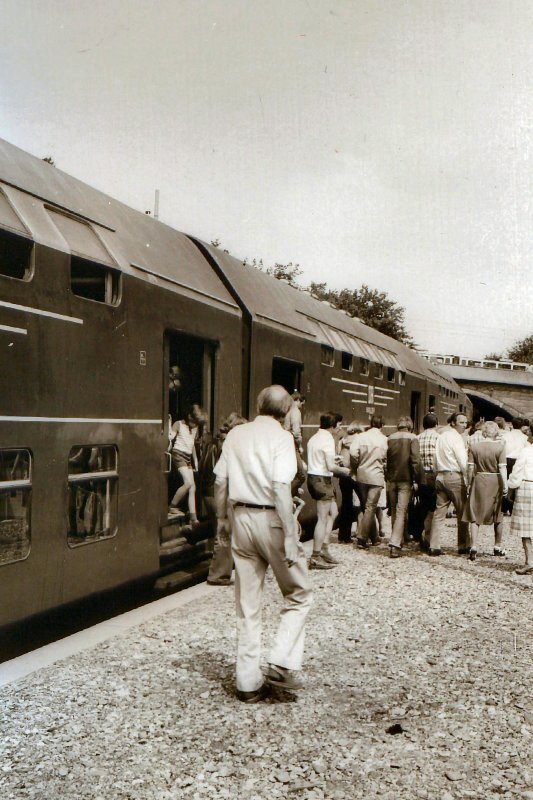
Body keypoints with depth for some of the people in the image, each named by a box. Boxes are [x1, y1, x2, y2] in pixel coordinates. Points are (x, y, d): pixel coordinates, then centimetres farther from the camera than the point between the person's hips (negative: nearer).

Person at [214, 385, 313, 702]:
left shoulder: (236, 434, 8)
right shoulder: (280, 436, -10)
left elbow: (221, 480, 10)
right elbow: (281, 487, -19)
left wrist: (221, 517, 22)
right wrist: (290, 535, -20)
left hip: (241, 518, 6)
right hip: (271, 519, -6)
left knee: (248, 604, 12)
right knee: (299, 594, 12)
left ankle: (248, 682, 18)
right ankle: (282, 665, 1)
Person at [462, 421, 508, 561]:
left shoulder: (474, 446, -3)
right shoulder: (500, 446, -8)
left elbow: (470, 468, -2)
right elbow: (502, 468, -11)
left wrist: (469, 484, 7)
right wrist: (505, 486, -7)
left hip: (479, 481, 1)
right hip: (496, 482, -1)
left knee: (475, 516, 5)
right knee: (498, 516, 16)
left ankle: (473, 547, -5)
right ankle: (497, 547, 27)